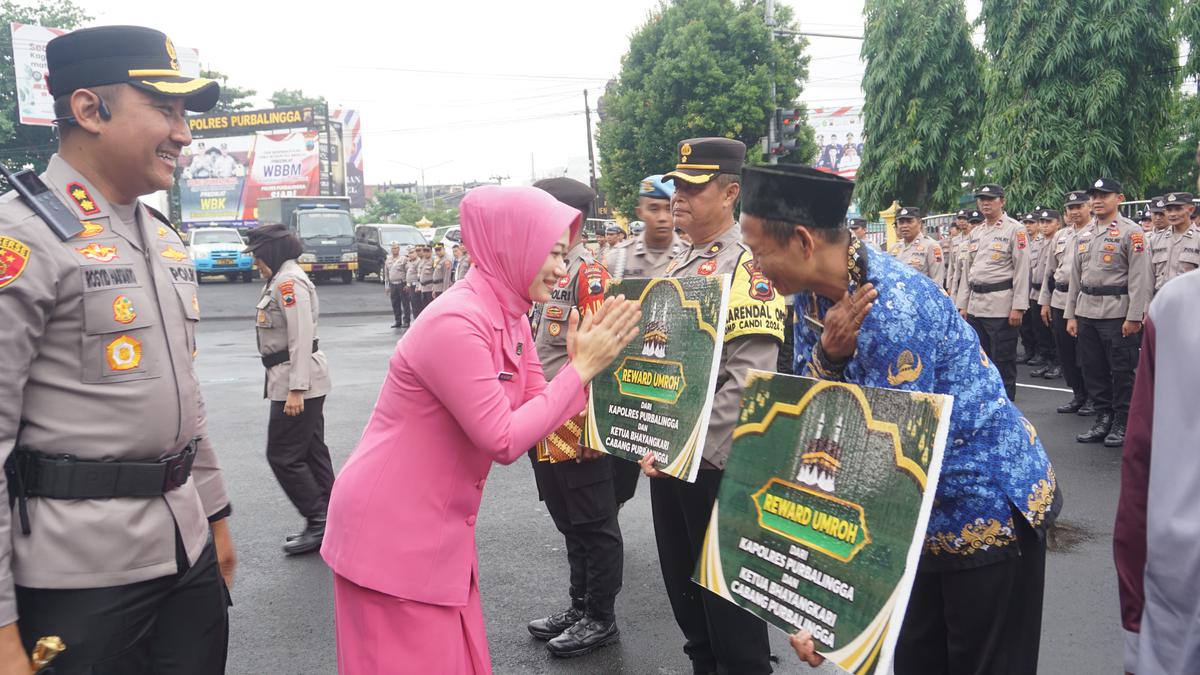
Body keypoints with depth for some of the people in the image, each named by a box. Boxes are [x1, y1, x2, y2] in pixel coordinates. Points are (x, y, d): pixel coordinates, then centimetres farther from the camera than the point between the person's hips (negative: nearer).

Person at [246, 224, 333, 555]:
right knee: (312, 452, 12)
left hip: (297, 381, -10)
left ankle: (320, 522, 5)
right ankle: (329, 522, 19)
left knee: (283, 455, -3)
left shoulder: (289, 281, -16)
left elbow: (302, 337, -22)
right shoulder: (280, 280, 16)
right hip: (296, 381, 10)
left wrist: (296, 389, -24)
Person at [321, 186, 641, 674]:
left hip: (439, 529, 9)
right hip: (392, 531, -8)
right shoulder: (456, 322, -25)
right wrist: (582, 368, -20)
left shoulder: (512, 320, 4)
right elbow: (504, 441, -24)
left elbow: (537, 412, 5)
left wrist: (583, 361, -8)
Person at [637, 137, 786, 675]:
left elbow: (748, 384, -24)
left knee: (728, 593, 6)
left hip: (717, 461, -8)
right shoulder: (676, 268, 11)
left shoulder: (747, 267, -15)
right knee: (683, 585, 19)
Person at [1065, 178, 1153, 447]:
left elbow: (1140, 277, -10)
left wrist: (1134, 317, -15)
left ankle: (1122, 424, 13)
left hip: (1117, 312, -6)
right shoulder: (1084, 234, 14)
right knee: (1093, 370, 10)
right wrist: (1071, 315, 11)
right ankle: (1103, 420, 22)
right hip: (1086, 311, 6)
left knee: (1121, 371, 2)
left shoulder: (1131, 232, -6)